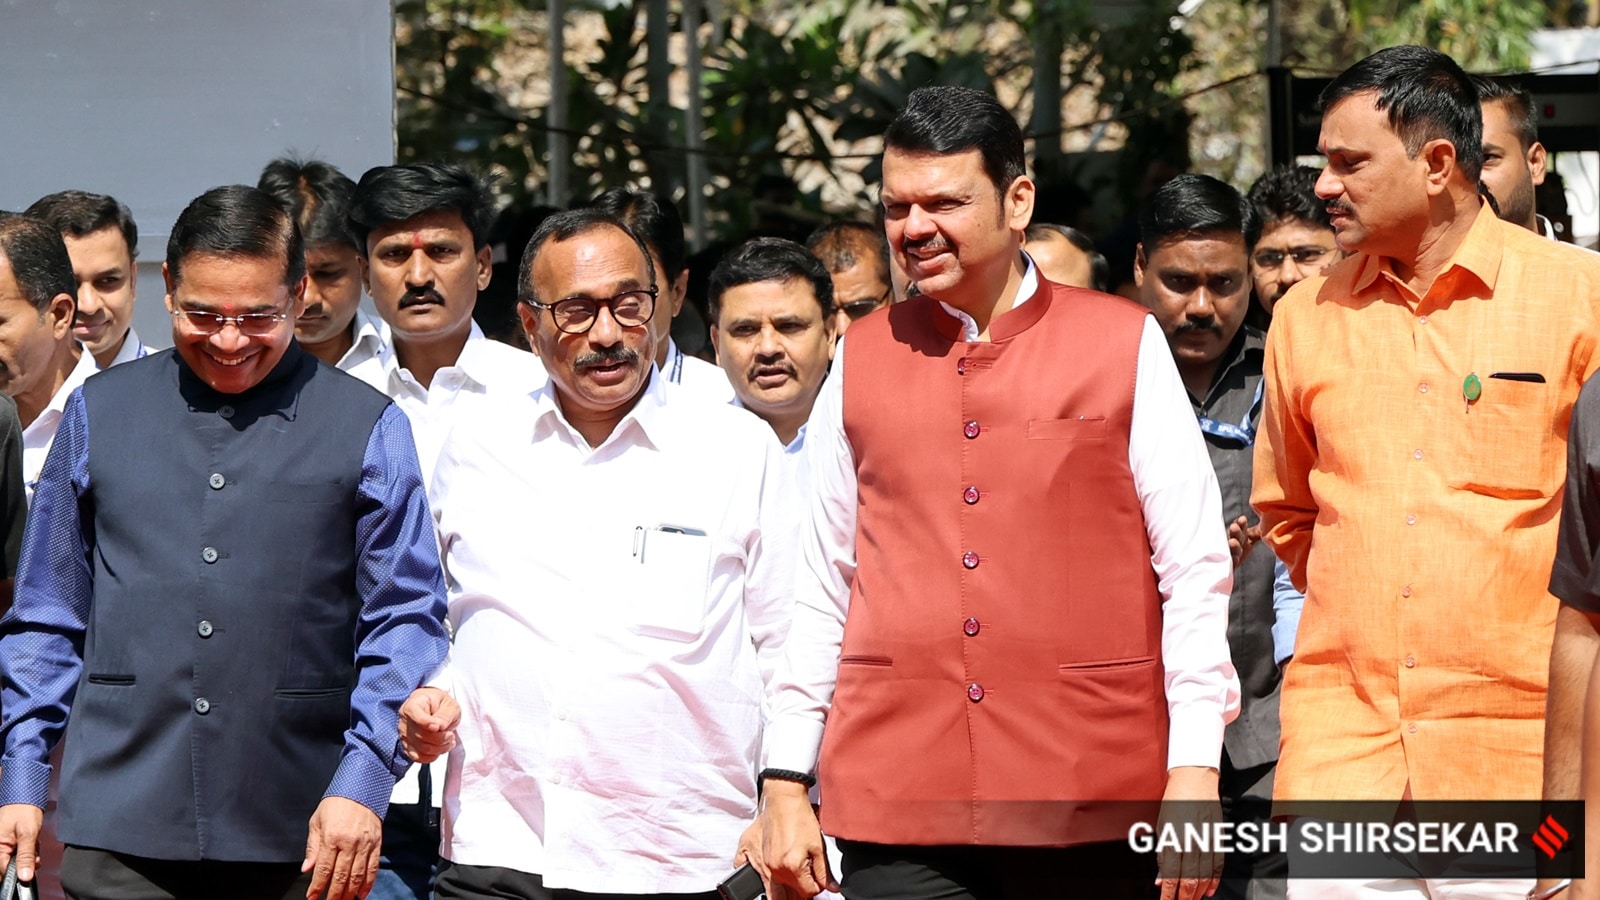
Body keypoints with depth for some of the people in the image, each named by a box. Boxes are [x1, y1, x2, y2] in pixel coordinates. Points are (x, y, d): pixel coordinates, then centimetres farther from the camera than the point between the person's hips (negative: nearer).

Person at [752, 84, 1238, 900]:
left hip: (1091, 802, -2)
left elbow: (1194, 570, 3)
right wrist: (785, 783, 11)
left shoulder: (1124, 344, 5)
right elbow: (822, 583, 16)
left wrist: (1195, 771, -6)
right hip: (898, 802, 2)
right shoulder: (862, 359, 12)